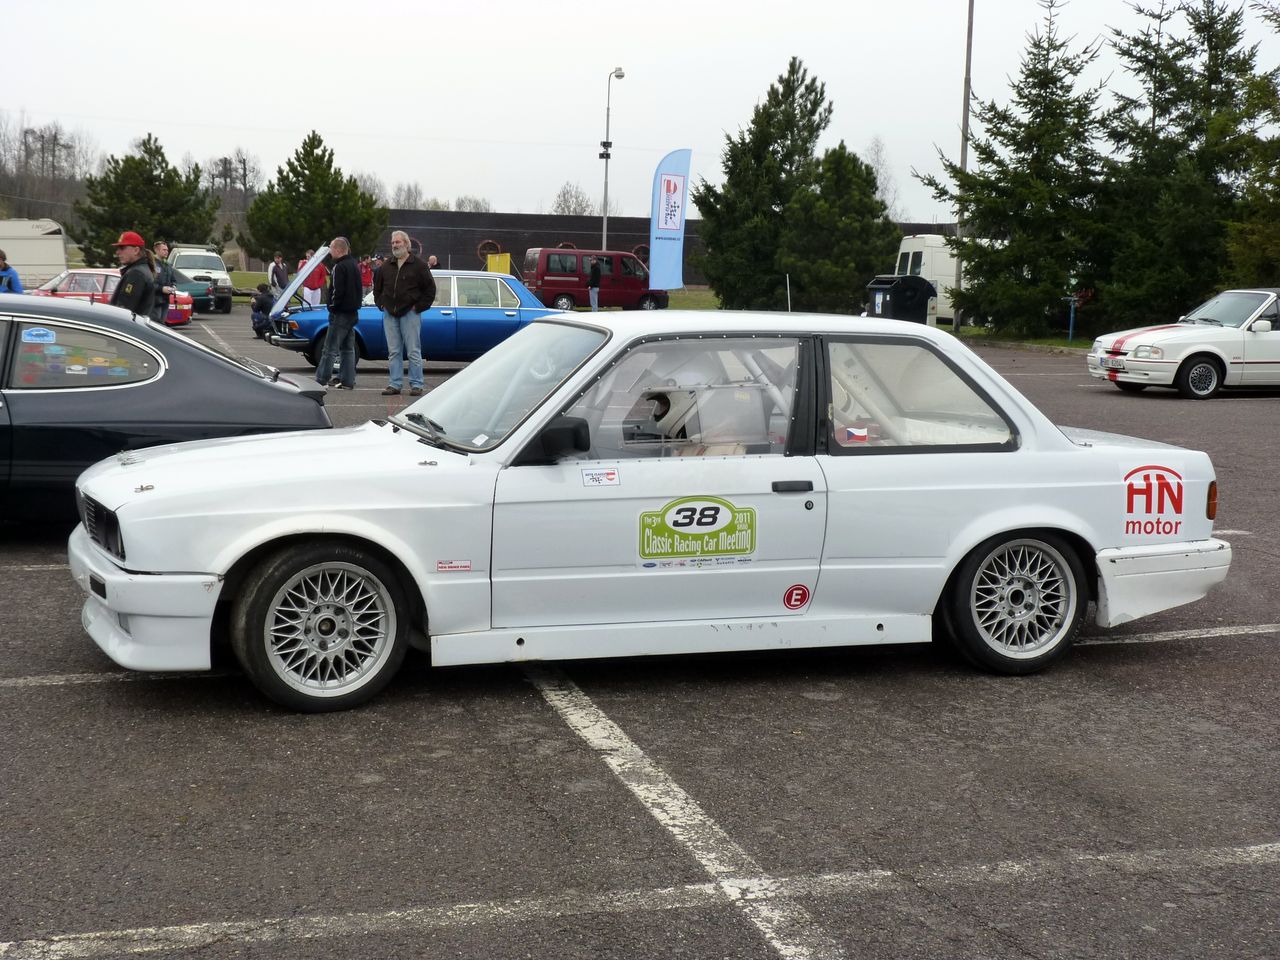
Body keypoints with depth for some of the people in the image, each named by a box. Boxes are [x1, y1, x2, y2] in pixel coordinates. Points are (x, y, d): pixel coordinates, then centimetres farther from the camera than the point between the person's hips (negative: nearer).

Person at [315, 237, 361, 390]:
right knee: (348, 348, 11)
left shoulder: (340, 267, -16)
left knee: (330, 349, -6)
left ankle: (320, 379, -4)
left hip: (341, 313, -9)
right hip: (353, 312, 9)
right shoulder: (354, 265, 13)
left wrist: (332, 307, -10)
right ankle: (347, 380, 12)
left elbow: (338, 291, -21)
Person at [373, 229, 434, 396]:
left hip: (410, 314, -5)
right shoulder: (387, 266, 13)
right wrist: (380, 304, 14)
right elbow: (377, 286, 27)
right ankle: (394, 384, 10)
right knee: (393, 352, 6)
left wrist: (419, 307, -5)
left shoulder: (419, 265, -1)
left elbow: (430, 288, 0)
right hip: (390, 314, 5)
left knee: (413, 352, -3)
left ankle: (416, 385, 0)